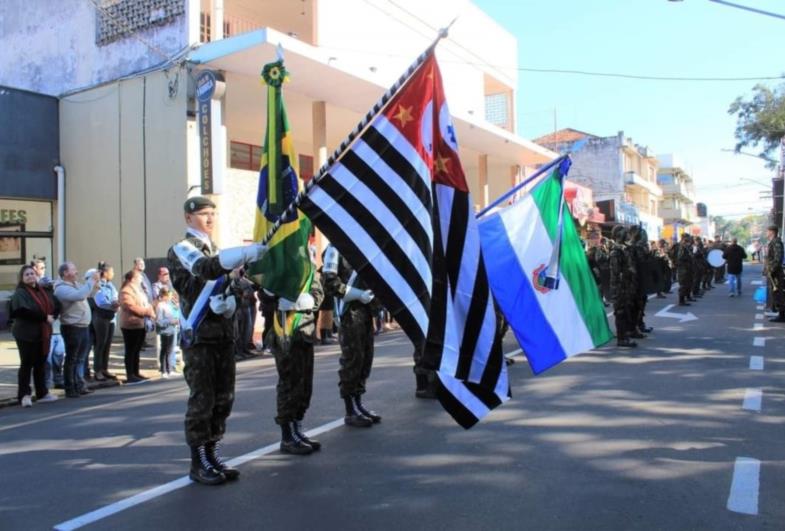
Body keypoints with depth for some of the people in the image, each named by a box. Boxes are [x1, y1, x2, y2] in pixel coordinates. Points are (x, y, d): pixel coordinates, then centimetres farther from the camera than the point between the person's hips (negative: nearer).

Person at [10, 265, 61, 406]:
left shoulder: (44, 291, 14)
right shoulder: (20, 293, -8)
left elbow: (56, 305, 12)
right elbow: (24, 311, -23)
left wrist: (52, 316, -8)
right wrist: (44, 317, -21)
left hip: (44, 333, 7)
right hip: (26, 334, -6)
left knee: (41, 363, 12)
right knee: (27, 364, -2)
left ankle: (42, 393, 19)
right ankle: (24, 395, 5)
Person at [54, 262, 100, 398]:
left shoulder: (75, 284, 13)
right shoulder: (61, 288, -15)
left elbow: (89, 294, 23)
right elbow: (80, 295, -30)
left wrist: (96, 283, 4)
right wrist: (91, 280, -22)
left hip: (83, 326, 9)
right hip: (72, 328, -9)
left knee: (81, 359, 14)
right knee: (71, 359, 0)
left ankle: (79, 385, 23)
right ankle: (70, 389, 8)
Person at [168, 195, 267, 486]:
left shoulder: (216, 252, 20)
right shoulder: (182, 249, -5)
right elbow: (207, 269, -27)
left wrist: (228, 303, -2)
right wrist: (250, 251, -37)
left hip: (224, 333, 7)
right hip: (199, 336, -7)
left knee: (223, 398, 8)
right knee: (202, 400, -5)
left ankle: (213, 454, 19)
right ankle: (198, 463, 5)